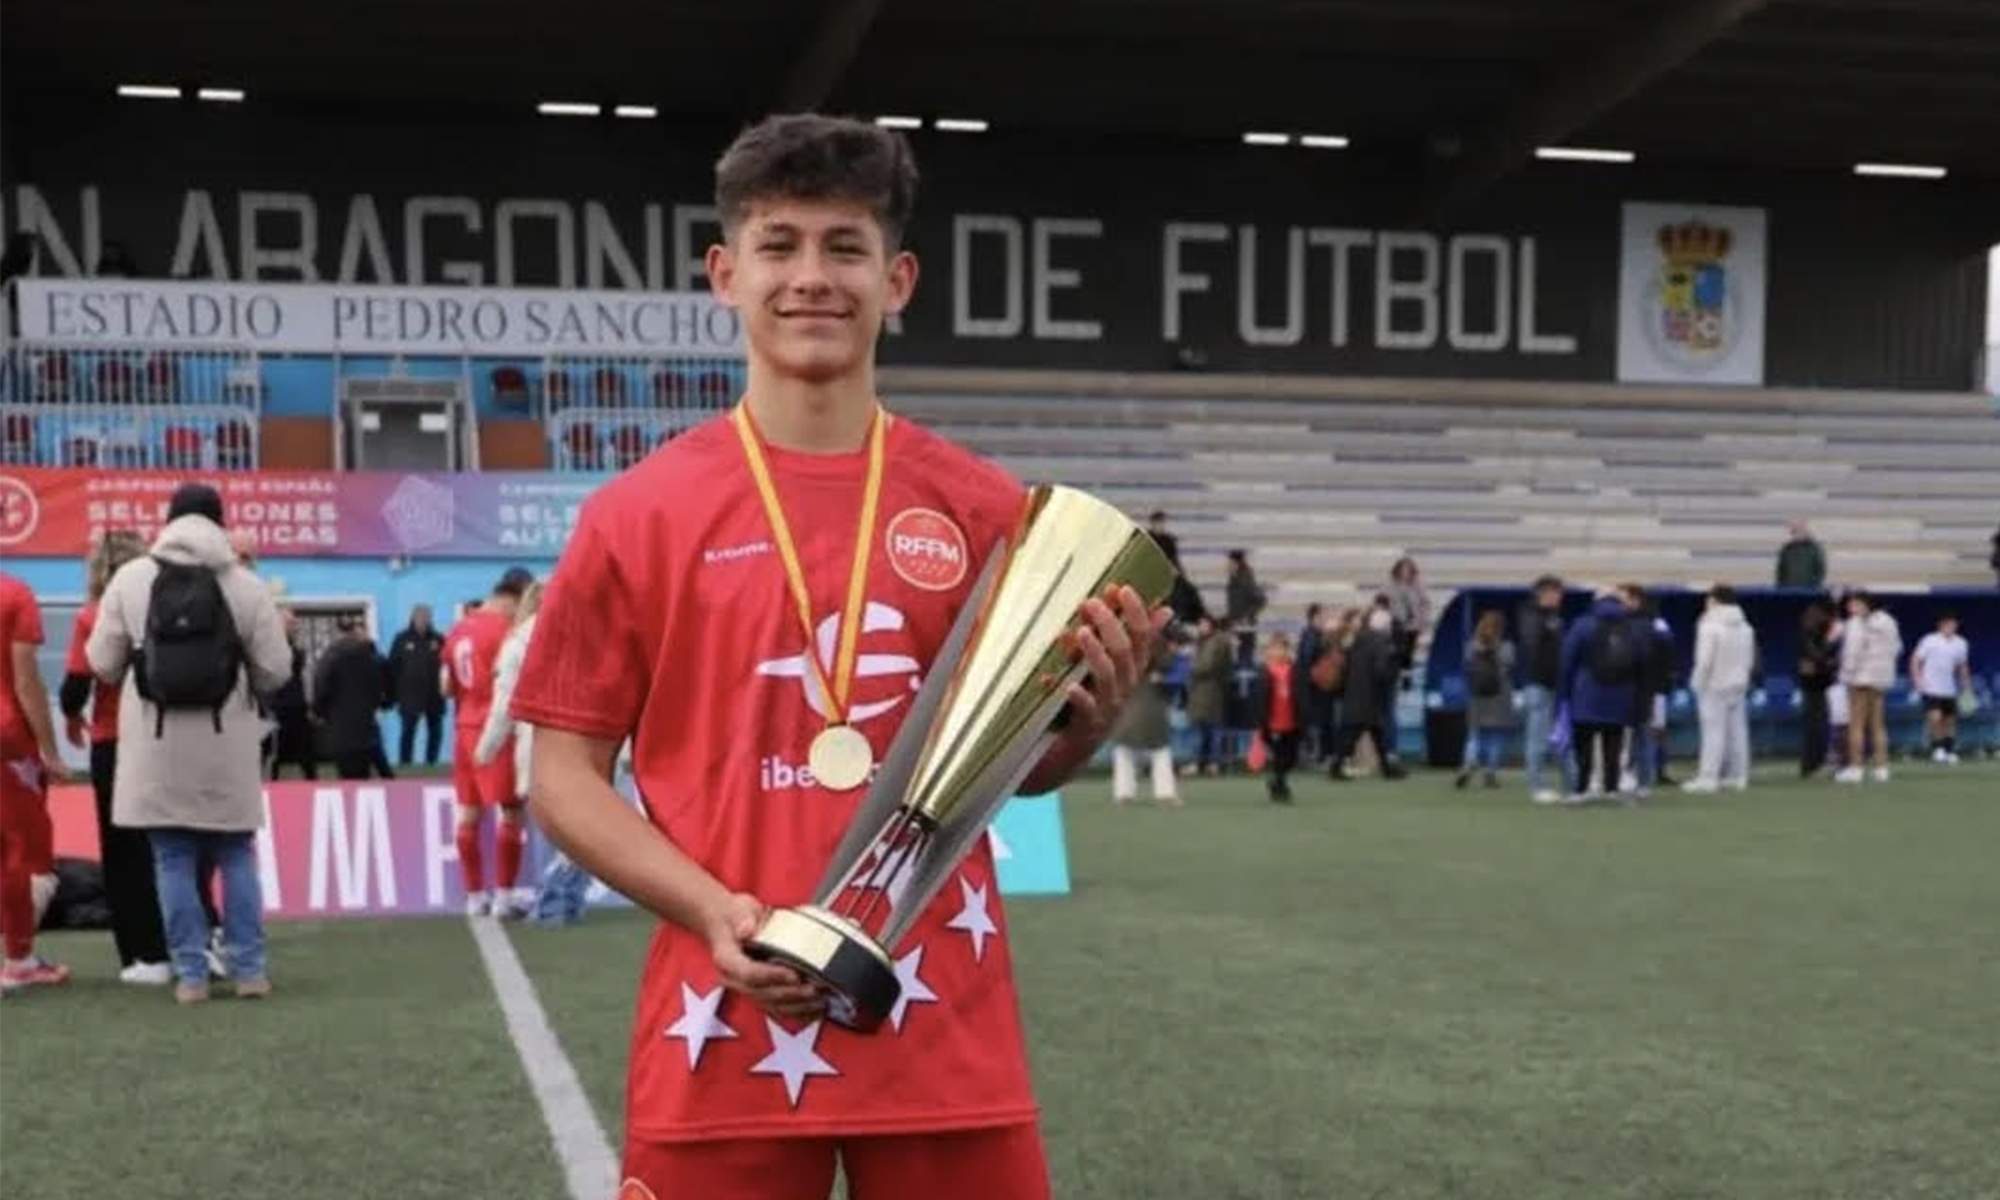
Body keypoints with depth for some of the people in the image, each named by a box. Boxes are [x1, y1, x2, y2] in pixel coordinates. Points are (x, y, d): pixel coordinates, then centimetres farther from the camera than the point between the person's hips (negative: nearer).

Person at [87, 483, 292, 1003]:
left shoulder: (129, 579, -1)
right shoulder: (247, 585, -3)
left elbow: (103, 664, 4)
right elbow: (275, 670, -2)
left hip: (157, 743, 0)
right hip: (225, 744, 0)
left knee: (173, 859, 7)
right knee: (236, 856, 11)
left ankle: (190, 973, 7)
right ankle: (249, 968, 11)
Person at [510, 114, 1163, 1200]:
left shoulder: (983, 508, 5)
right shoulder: (639, 514, 0)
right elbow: (564, 772, 2)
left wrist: (1095, 714, -9)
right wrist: (713, 909, -13)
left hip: (946, 1033, 2)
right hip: (727, 1026, -1)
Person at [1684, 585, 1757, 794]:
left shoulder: (1710, 626, -14)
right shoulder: (1744, 627, 10)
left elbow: (1705, 660, -17)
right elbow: (1750, 659, 13)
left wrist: (1698, 682, -7)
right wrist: (1742, 678, 19)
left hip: (1715, 685, -7)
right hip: (1739, 685, 7)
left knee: (1713, 731, -7)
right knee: (1737, 730, 10)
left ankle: (1708, 777, -8)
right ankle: (1738, 776, 14)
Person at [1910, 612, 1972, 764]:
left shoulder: (1961, 644, 5)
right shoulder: (1930, 641, -8)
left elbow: (1963, 667, 18)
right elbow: (1915, 660, -3)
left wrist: (1967, 688, 17)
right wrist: (1918, 679, -15)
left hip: (1949, 690, 5)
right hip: (1931, 689, -5)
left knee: (1950, 720, 7)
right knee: (1935, 718, -19)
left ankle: (1950, 752, 18)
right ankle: (1937, 748, -2)